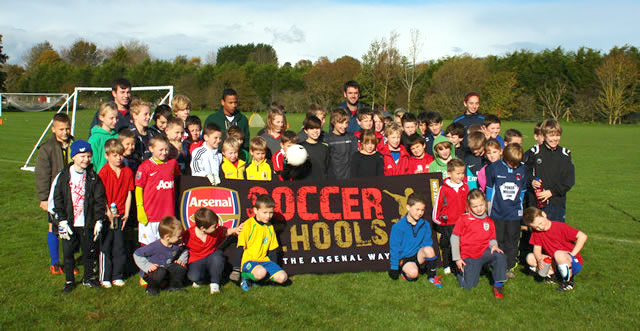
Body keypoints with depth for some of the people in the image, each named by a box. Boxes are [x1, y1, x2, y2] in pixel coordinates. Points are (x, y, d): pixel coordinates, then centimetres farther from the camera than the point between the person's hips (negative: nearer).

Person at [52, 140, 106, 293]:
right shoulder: (63, 176, -2)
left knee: (89, 251, 10)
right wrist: (61, 220, -8)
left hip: (87, 224, 0)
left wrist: (99, 220, -5)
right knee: (68, 253, 8)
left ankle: (89, 277, 30)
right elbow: (57, 199, -1)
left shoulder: (93, 177, -2)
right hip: (68, 224, 0)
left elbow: (99, 200, 0)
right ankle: (69, 281, 24)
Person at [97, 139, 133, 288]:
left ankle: (117, 276, 21)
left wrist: (126, 213, 0)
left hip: (120, 215, 4)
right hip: (106, 215, -3)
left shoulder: (127, 172, 3)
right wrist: (108, 212, -15)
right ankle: (104, 277, 15)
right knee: (105, 247, 5)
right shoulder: (104, 172, -9)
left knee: (119, 247, 9)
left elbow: (129, 193, 6)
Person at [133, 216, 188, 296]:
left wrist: (181, 260, -3)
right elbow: (137, 255, -18)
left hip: (168, 269, 5)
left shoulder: (177, 245, -9)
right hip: (154, 270, -5)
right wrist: (148, 266, -23)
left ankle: (175, 286, 9)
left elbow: (184, 251, 16)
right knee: (160, 273, -37)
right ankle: (152, 288, -6)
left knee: (181, 268, -18)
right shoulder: (154, 246, -26)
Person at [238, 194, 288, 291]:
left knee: (282, 277, -16)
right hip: (249, 260, -6)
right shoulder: (248, 225, -8)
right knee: (261, 272, -37)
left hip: (264, 261, 6)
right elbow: (240, 248, -7)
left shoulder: (270, 227, 11)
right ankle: (246, 277, -6)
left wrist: (274, 268, 11)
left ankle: (259, 278, 3)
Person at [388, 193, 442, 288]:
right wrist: (394, 268, -4)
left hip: (419, 256, 3)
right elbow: (394, 248, -5)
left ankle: (432, 276, -7)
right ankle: (405, 271, 5)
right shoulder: (398, 227, -9)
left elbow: (427, 243, 10)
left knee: (429, 250, -29)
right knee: (413, 273, -32)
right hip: (404, 258, -3)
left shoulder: (425, 225, 1)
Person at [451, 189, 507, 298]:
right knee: (468, 286, -6)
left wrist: (494, 246, -16)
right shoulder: (464, 219, -7)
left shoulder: (489, 221, 5)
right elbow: (454, 238, -5)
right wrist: (457, 258, -8)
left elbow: (492, 239, 10)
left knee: (499, 255, -29)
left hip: (484, 252, 2)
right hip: (469, 257, -2)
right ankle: (461, 270, 28)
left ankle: (498, 285, -13)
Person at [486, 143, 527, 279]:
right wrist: (490, 206, 6)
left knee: (512, 241, 8)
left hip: (514, 213, 2)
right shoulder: (494, 167, -6)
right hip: (497, 212, -2)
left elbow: (523, 190, 13)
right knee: (498, 241, 7)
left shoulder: (522, 169, 1)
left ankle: (511, 267, 20)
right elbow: (489, 188, 4)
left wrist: (520, 206, 14)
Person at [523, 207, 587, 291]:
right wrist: (539, 260, -24)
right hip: (555, 263, 5)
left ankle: (569, 280, -12)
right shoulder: (536, 231, -3)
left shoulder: (560, 226, -19)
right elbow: (537, 249, -2)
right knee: (530, 258, -10)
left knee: (558, 254, -37)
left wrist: (571, 255, -23)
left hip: (573, 262, -5)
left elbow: (582, 236, -22)